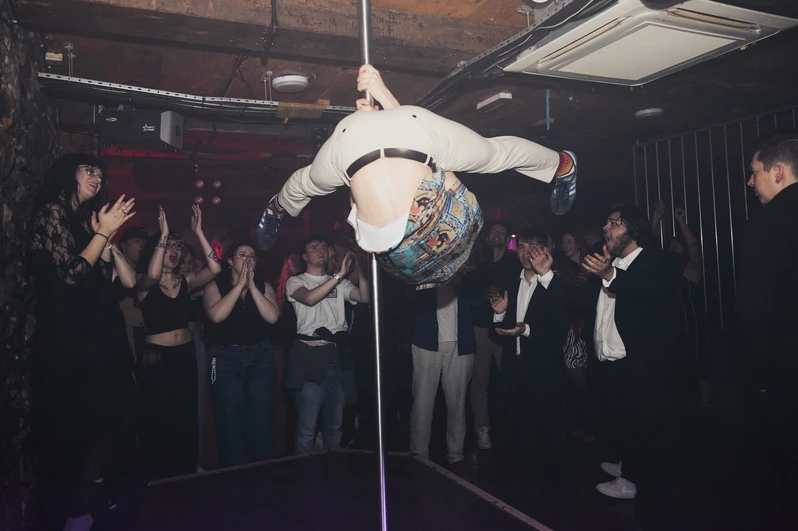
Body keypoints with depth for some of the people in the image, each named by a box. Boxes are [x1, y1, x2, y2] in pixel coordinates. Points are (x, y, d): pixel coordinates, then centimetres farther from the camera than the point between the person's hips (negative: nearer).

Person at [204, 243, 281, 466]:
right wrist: (240, 284, -12)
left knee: (262, 422, 4)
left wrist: (252, 286, -10)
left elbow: (272, 317, -8)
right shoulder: (215, 286, 3)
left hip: (261, 357, 2)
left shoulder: (264, 286, 8)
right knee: (231, 422, 2)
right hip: (227, 358, -1)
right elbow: (216, 315, -16)